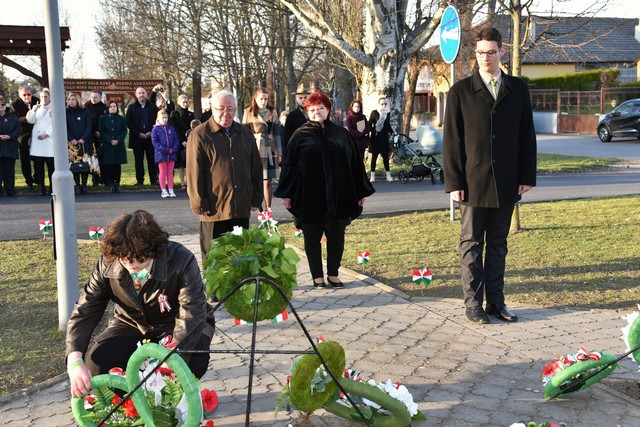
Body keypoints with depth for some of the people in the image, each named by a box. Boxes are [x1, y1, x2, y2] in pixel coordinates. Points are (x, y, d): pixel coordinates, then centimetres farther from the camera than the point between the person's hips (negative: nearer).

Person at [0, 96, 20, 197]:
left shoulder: (13, 117, 10)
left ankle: (10, 192, 12)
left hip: (10, 148, 1)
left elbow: (17, 130, 3)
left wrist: (9, 136, -13)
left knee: (10, 171, 5)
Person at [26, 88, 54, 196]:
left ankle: (52, 188, 2)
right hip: (37, 141, 3)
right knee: (38, 165, -1)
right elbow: (30, 121, 8)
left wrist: (47, 134, -10)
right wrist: (34, 110, -7)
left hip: (50, 140, -3)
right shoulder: (36, 108, 17)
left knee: (51, 165, -5)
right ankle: (42, 187, 5)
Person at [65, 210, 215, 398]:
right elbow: (84, 313, -18)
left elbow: (191, 317, -36)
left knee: (194, 360, -34)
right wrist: (75, 361, -35)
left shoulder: (182, 261, -31)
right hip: (132, 325, 3)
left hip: (174, 325, -3)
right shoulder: (107, 265, -20)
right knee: (96, 362, -23)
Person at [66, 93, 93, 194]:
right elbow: (65, 127, 4)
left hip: (85, 142, -1)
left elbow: (89, 126, 1)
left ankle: (84, 185, 2)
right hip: (72, 143, 1)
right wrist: (71, 139, -10)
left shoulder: (85, 111, 5)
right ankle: (77, 185, 1)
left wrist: (83, 139, -10)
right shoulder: (66, 112, 7)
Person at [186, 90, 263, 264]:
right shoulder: (199, 135, -5)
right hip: (214, 209, -5)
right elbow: (194, 173, -8)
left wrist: (256, 198, 10)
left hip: (241, 209, 5)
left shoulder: (245, 134, 11)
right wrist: (199, 205, -11)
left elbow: (256, 169, 15)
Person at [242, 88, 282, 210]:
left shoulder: (272, 112, 9)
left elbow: (277, 133, 11)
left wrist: (279, 153, 8)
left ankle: (268, 210, 10)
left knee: (267, 182, 3)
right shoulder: (248, 112, 3)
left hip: (269, 151, 2)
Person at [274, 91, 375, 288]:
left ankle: (333, 274, 23)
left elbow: (355, 163, 8)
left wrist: (361, 191, 7)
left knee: (336, 237, 8)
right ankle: (317, 276, 18)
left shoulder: (341, 134, 6)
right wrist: (286, 193, -4)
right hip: (309, 197, -2)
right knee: (312, 238, 6)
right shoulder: (300, 135, 1)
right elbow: (288, 165, 1)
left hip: (338, 197, 2)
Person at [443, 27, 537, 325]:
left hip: (506, 184, 3)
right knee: (472, 244, 5)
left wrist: (527, 176, 2)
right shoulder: (460, 91, -1)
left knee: (498, 244, 10)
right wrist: (453, 182, -8)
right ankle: (473, 303, 13)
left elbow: (527, 136, 9)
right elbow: (451, 141, -2)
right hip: (473, 183, -2)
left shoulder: (518, 89, 7)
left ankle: (496, 301, 18)